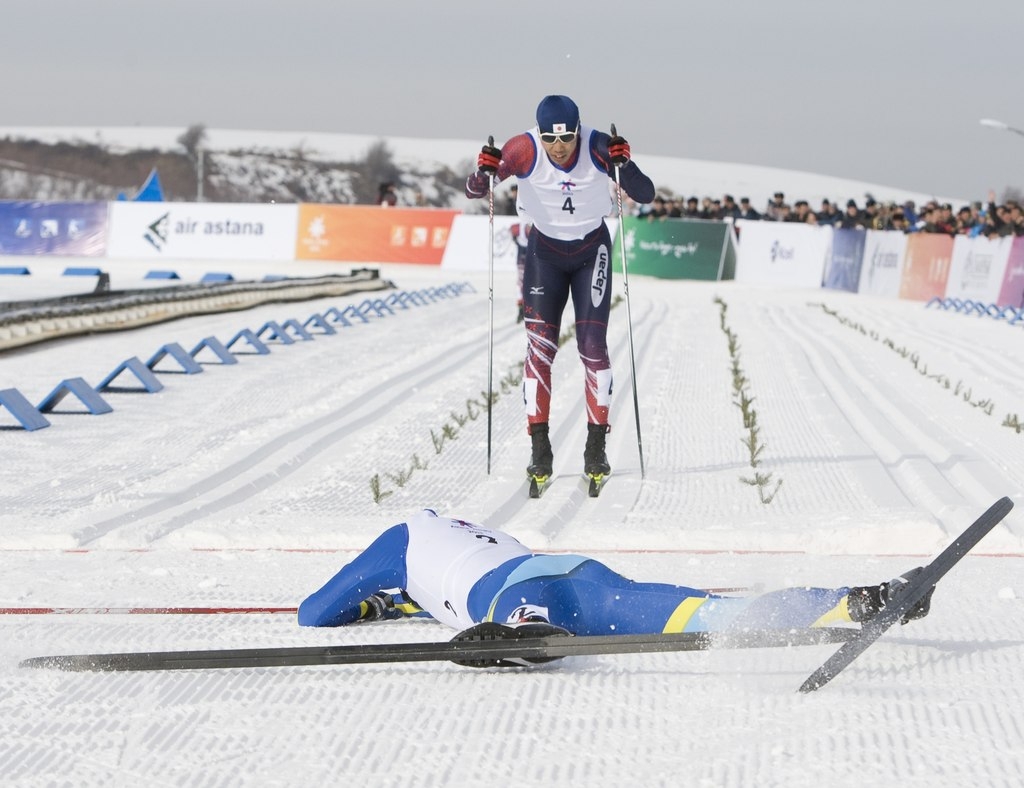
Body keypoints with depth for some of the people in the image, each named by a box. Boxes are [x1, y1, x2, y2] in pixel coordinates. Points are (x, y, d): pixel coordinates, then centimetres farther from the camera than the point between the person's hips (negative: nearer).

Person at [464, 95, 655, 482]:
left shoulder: (598, 147, -23)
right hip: (545, 252, 0)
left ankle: (596, 446, 2)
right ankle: (539, 447, -2)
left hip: (592, 252, 0)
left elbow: (645, 195, -24)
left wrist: (624, 164, -42)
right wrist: (484, 171, -38)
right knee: (540, 345, -7)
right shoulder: (525, 150, -23)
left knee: (592, 346, -6)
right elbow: (473, 192, -16)